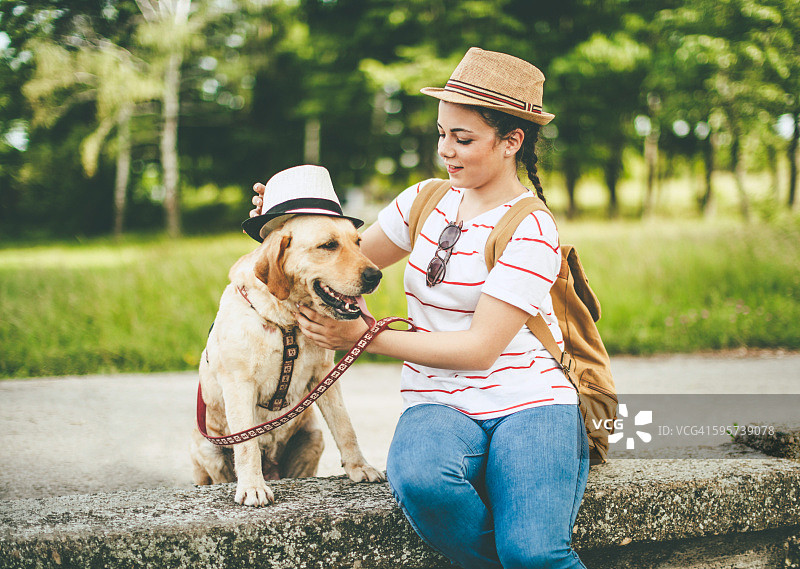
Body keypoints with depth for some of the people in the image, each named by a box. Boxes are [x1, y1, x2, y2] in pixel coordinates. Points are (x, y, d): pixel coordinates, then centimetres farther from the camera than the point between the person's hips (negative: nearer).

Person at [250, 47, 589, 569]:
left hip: (530, 402, -4)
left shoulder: (530, 231, -7)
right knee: (420, 479, -34)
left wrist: (366, 336, -16)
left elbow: (479, 348, -14)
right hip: (441, 406, 4)